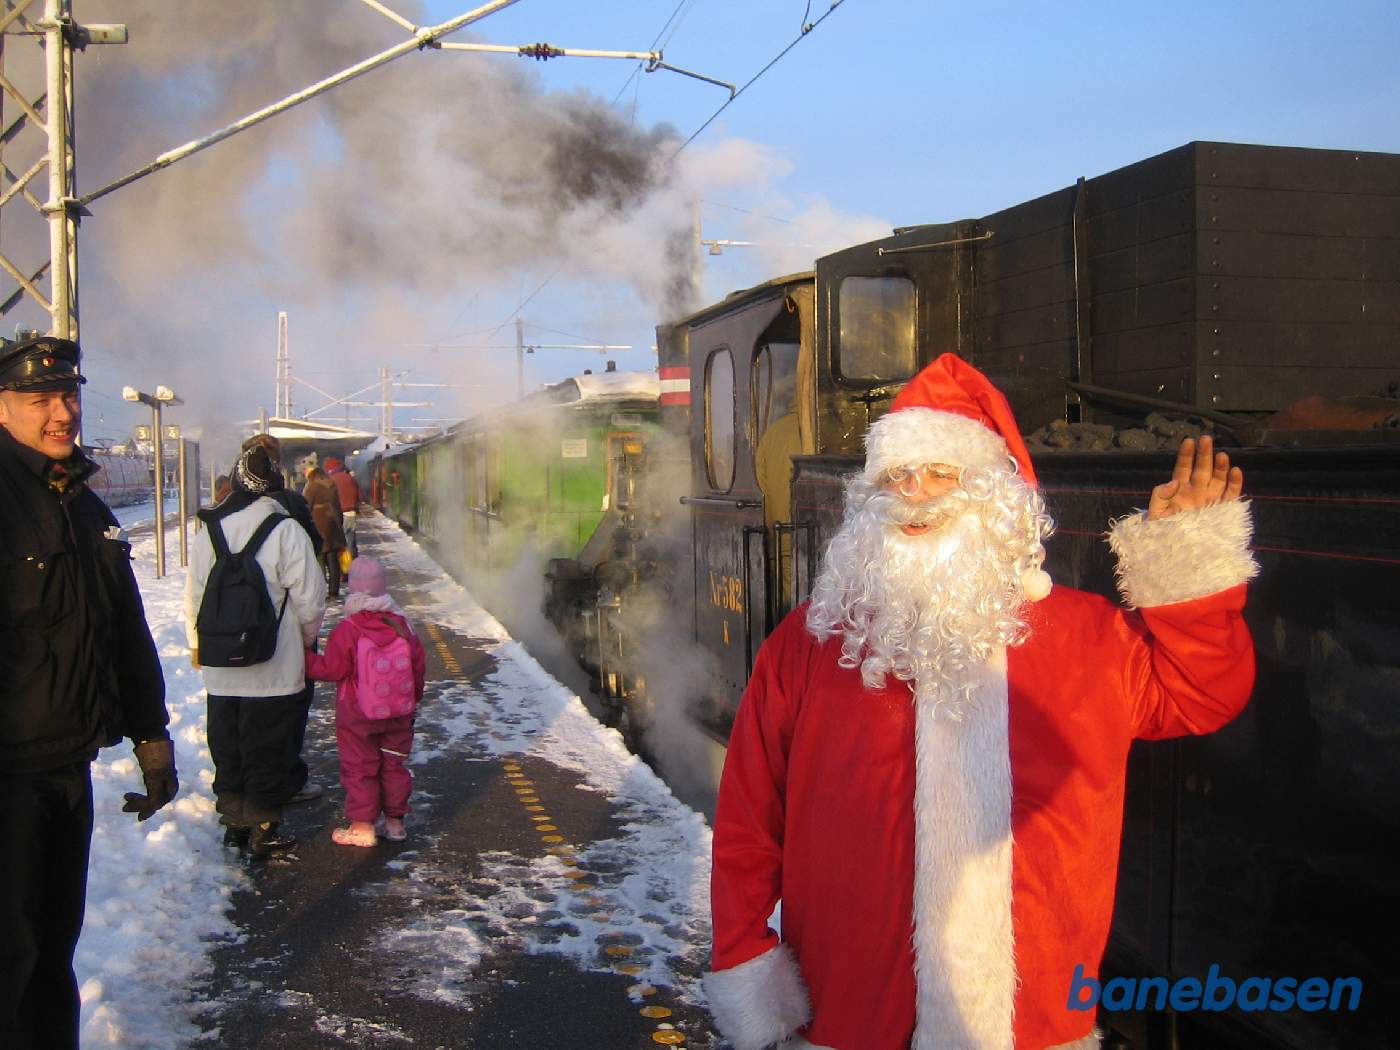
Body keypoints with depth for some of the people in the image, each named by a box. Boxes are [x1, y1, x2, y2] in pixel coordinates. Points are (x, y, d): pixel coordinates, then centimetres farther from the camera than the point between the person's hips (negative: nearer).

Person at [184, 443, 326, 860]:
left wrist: (197, 643, 21)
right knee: (268, 751, 6)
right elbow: (310, 598, -11)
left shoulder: (207, 531, -1)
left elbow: (194, 596, 7)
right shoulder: (285, 531, -14)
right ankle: (263, 829, 13)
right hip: (275, 669, -4)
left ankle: (234, 821, 26)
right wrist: (308, 638, 7)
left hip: (220, 671, 4)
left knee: (226, 746, 17)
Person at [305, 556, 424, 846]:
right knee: (394, 765, 15)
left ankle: (362, 826, 7)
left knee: (359, 768, 5)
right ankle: (394, 820, 22)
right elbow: (418, 665, 6)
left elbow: (331, 669, -13)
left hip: (357, 716, -4)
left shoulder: (347, 630, -16)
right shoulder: (401, 625, -1)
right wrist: (413, 697, 20)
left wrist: (305, 658, 1)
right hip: (398, 714, 4)